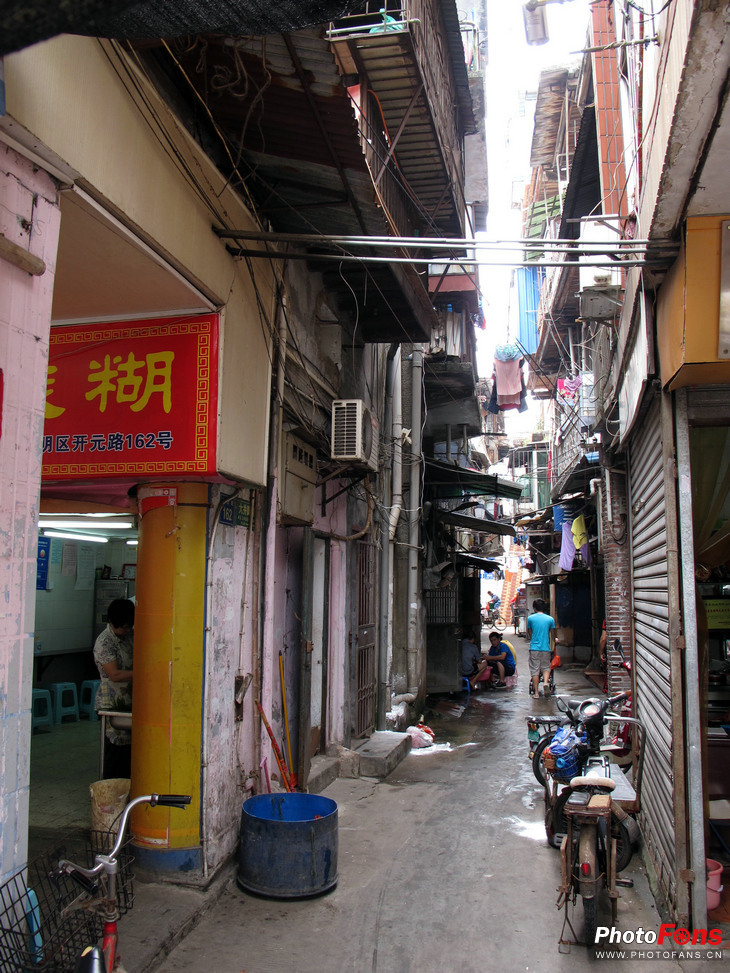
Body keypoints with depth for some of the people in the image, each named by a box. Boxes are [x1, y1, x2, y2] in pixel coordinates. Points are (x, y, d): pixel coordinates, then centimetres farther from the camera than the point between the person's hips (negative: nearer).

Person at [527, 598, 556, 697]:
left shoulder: (530, 618, 2)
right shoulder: (550, 619, 4)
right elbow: (553, 636, 12)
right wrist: (554, 641, 34)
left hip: (534, 648, -1)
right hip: (546, 648, 1)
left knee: (535, 670, 5)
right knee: (546, 667, 14)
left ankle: (536, 692, 5)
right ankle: (546, 682, -14)